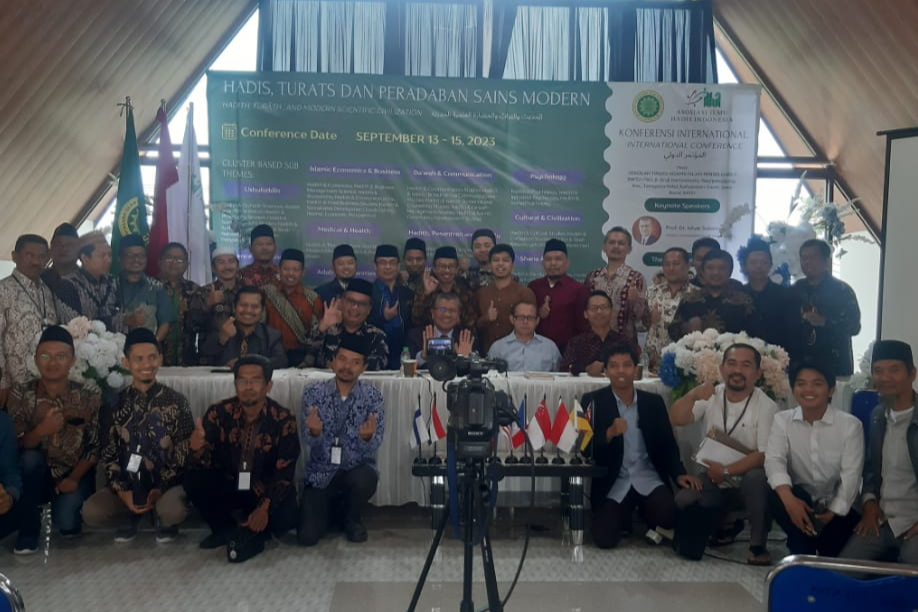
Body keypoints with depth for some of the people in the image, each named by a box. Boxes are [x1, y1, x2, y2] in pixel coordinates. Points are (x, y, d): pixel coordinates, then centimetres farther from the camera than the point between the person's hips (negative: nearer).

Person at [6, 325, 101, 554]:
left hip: (75, 474, -1)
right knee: (30, 457, -31)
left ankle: (69, 504, 14)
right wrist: (41, 430, -31)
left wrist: (74, 478, -18)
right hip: (37, 476, 2)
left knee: (65, 521, -26)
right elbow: (15, 445, -11)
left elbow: (96, 447, -6)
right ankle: (28, 532, -13)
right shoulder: (21, 395, -6)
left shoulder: (90, 398, -7)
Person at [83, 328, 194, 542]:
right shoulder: (117, 404, 3)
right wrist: (122, 491, -10)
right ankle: (131, 517, 10)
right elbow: (108, 454, 4)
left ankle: (166, 521, 6)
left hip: (167, 484, -2)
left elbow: (185, 453, -6)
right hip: (129, 486, 2)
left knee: (172, 512, -34)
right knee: (91, 513, -24)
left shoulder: (176, 402, -4)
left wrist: (161, 489, -14)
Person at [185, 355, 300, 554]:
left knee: (285, 518, -30)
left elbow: (284, 474, -14)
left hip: (266, 491, -2)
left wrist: (265, 507, -27)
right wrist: (197, 449, -38)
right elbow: (206, 463, -14)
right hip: (227, 486, 2)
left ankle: (252, 533, 7)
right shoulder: (219, 413, -11)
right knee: (194, 481, -25)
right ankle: (225, 529, 2)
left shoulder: (283, 420, -15)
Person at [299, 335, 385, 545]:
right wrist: (314, 432, -34)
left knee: (366, 479, -35)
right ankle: (333, 509, 22)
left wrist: (367, 437, -37)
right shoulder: (313, 393, -6)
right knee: (307, 537, -15)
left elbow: (372, 447, -13)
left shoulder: (373, 397, -7)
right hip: (320, 473, 0)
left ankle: (352, 517, 1)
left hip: (356, 470, 0)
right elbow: (308, 442, -11)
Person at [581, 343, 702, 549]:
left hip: (648, 478, 2)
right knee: (605, 538, -19)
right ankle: (627, 518, 17)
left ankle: (644, 517, 11)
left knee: (668, 516, -27)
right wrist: (610, 433, -26)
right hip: (613, 482, -1)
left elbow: (667, 444, 7)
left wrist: (679, 474, -9)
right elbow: (585, 446, -8)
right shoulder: (593, 401, -2)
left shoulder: (653, 402, 7)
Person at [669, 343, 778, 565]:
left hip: (749, 480, -3)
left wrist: (727, 471, -21)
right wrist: (692, 395, -29)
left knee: (757, 477, -37)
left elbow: (765, 455, -17)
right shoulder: (711, 397, -1)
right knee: (682, 501, -21)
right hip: (714, 480, 3)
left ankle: (758, 545, -18)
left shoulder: (766, 407, -12)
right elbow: (676, 419, -12)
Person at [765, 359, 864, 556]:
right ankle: (803, 553, -12)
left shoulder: (850, 424, -5)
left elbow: (851, 474, -11)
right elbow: (774, 460, -17)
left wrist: (832, 513, -21)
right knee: (777, 496, -32)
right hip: (801, 502, 1)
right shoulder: (782, 420, -2)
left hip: (838, 507, -1)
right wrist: (788, 498, -35)